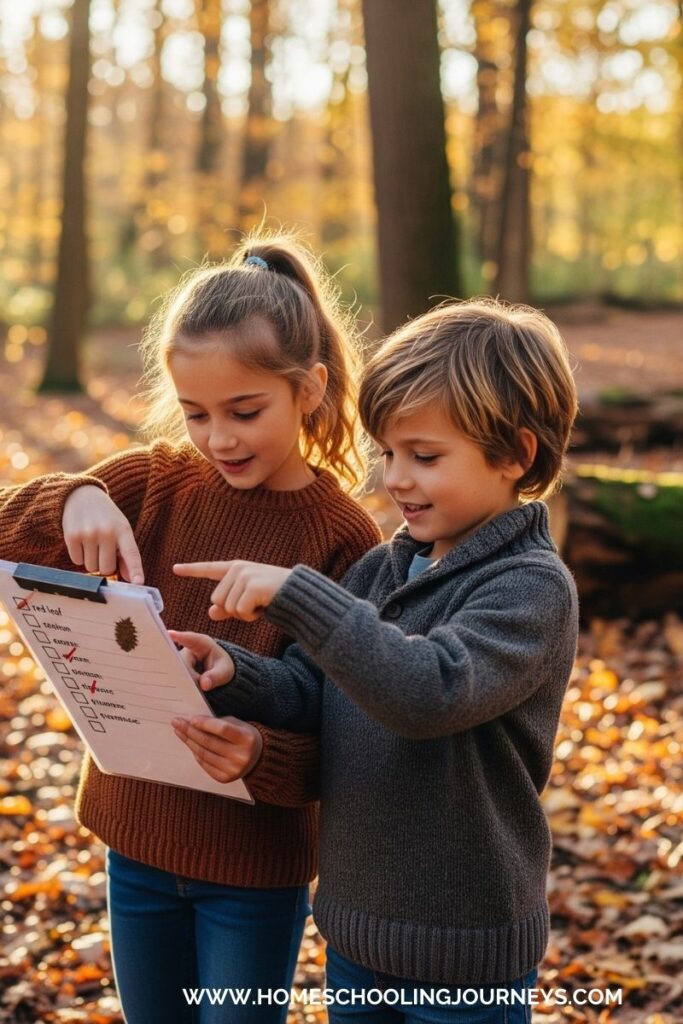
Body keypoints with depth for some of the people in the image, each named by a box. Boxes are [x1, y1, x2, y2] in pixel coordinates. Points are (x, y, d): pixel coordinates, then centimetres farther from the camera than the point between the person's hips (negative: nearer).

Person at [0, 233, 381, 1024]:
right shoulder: (157, 482, -5)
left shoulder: (343, 539, -16)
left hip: (257, 865, -4)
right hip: (136, 836, 4)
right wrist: (76, 501, -27)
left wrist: (260, 754, -36)